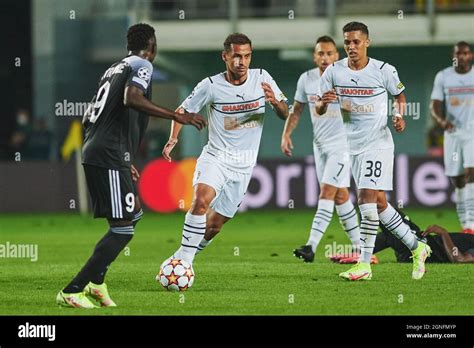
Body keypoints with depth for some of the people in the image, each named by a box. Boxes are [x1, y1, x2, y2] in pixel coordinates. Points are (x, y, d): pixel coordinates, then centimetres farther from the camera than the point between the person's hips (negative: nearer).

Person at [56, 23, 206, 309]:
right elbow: (132, 99, -24)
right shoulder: (142, 65, -3)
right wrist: (177, 116, -23)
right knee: (123, 228, -8)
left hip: (93, 152, 9)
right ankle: (72, 292, -12)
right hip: (111, 157, -9)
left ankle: (96, 282, 15)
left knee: (134, 213, 20)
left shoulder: (114, 69, 23)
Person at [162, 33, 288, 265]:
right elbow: (183, 110, 4)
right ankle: (184, 259, -26)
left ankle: (182, 257, 26)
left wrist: (275, 102, -22)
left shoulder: (262, 79, -3)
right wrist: (173, 139, -12)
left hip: (243, 165, 3)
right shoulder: (211, 86, -10)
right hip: (215, 157, -3)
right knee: (201, 200, -31)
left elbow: (285, 114, 1)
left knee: (214, 225, 5)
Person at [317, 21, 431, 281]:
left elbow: (399, 95, 11)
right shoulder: (333, 71, -1)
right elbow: (319, 111, 3)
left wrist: (399, 116, -8)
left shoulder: (383, 71, -8)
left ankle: (364, 264, -11)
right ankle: (416, 247, 24)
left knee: (367, 200, -14)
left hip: (377, 143, -5)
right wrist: (324, 102, -19)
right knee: (379, 203, 9)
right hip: (353, 145, 5)